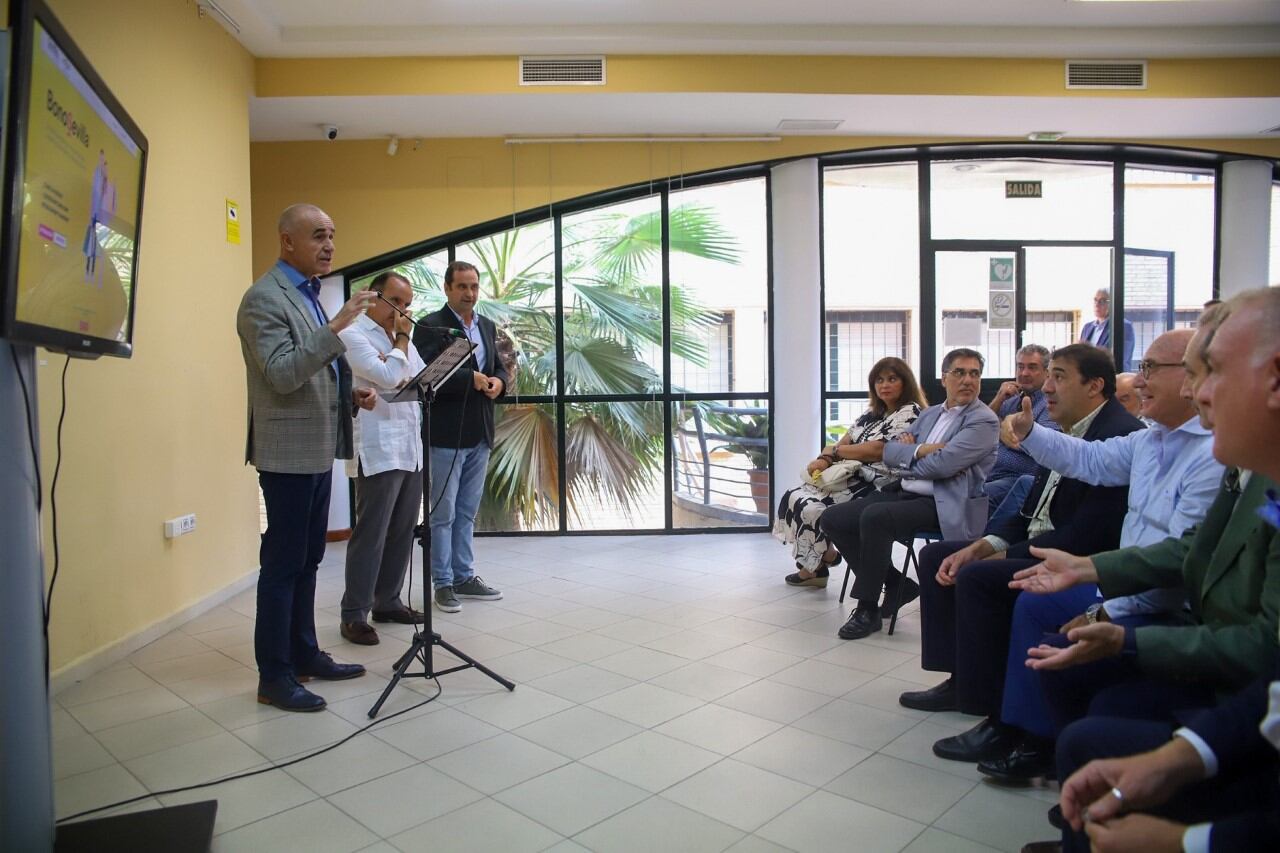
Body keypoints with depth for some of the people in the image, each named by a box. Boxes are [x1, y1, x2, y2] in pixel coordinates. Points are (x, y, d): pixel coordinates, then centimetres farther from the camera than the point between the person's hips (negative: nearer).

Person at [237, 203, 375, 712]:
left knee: (307, 559, 15)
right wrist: (336, 326, -28)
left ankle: (304, 654, 26)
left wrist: (351, 393, 7)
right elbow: (282, 374, -23)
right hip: (288, 451, -9)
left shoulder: (311, 295, 16)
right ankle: (274, 676, 9)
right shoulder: (264, 298, -12)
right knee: (282, 563, -2)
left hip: (319, 448, 9)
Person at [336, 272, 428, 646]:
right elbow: (388, 377, -17)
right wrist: (401, 340, -4)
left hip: (411, 450, 8)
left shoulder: (400, 338, 20)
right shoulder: (353, 334, -5)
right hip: (377, 452, -8)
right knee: (370, 534, -5)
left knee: (402, 532, 11)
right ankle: (354, 614, 3)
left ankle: (387, 601, 22)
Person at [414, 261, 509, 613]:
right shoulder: (430, 326, -7)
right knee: (443, 513, 2)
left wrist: (498, 381, -3)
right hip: (446, 435, -7)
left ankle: (464, 576, 25)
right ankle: (442, 583, 12)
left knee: (466, 512, 15)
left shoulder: (487, 326, 14)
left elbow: (498, 366, 19)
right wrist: (471, 379, -19)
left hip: (480, 434, 7)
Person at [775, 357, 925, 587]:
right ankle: (825, 555, 2)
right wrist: (824, 458, -11)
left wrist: (833, 450, -7)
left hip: (877, 487, -9)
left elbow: (878, 450, -18)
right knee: (793, 497, -7)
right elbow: (843, 442, 12)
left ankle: (814, 566, 7)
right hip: (854, 477, 9)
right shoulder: (873, 413, 18)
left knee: (811, 507, -20)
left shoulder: (910, 412, -8)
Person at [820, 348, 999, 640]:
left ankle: (868, 609, -17)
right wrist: (919, 450, -11)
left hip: (943, 505, -8)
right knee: (832, 518, -4)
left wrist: (904, 458, -1)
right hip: (904, 494, 8)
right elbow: (890, 451, 10)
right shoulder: (929, 414, 19)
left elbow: (942, 464, -18)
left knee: (874, 516, -33)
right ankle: (895, 584, 8)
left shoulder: (984, 420, -5)